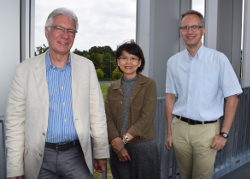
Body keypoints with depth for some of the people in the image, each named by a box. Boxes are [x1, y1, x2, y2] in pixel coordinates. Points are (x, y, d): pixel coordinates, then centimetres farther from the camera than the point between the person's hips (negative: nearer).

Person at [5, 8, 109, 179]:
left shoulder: (87, 67, 2)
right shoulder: (25, 70, -3)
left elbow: (97, 112, 4)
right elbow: (15, 121, -2)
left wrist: (101, 153, 4)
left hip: (77, 154, 1)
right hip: (41, 158, -1)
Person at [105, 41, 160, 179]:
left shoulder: (149, 85, -1)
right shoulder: (112, 88, 9)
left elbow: (146, 118, -10)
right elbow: (108, 118, 0)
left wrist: (124, 140, -14)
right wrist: (117, 142, -13)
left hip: (143, 147, -2)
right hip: (118, 148, 3)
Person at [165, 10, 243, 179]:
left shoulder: (219, 59, -6)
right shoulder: (173, 62, 4)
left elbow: (232, 98, -5)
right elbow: (170, 97, 9)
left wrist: (224, 133, -8)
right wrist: (169, 132, 7)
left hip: (206, 129, -3)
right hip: (179, 128, 3)